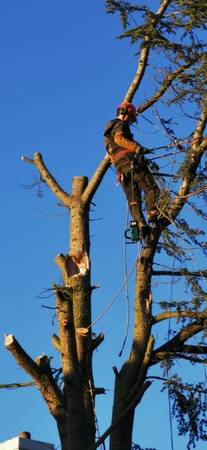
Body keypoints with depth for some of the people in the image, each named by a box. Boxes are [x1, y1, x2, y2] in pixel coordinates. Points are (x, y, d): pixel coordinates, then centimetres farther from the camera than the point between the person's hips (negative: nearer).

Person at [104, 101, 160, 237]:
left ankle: (140, 222, -14)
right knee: (151, 188, -10)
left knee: (133, 199, 0)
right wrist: (137, 148, -23)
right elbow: (119, 138, -16)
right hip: (130, 160, -8)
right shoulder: (121, 125, 6)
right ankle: (152, 212, -26)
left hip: (120, 167, 8)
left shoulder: (107, 133, 33)